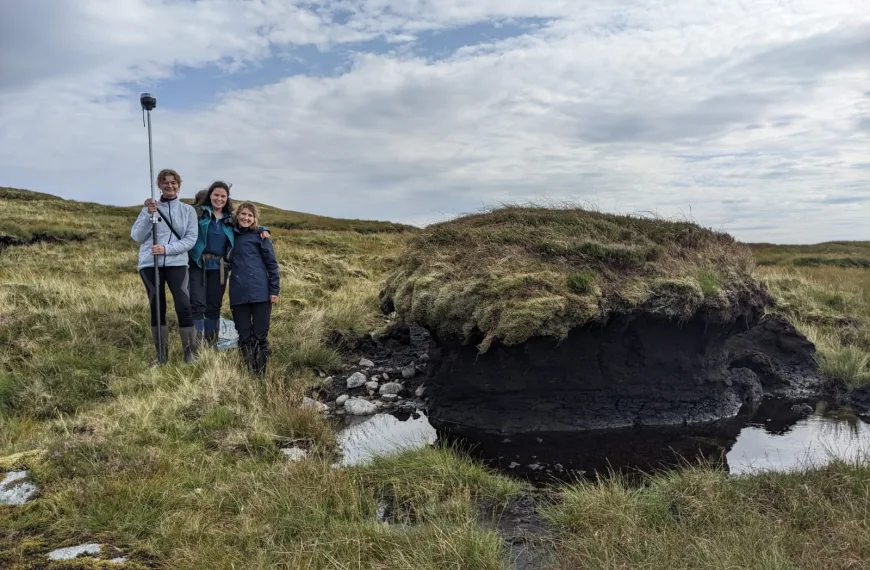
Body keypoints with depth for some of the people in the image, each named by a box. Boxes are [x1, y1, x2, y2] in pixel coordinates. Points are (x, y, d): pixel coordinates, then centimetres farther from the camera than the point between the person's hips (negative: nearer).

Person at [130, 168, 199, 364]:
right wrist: (149, 215, -13)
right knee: (156, 308, 6)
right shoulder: (150, 207, 8)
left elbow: (191, 239, -2)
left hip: (177, 264, -1)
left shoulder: (188, 210, 6)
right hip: (150, 264, 1)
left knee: (184, 306, -12)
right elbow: (136, 236, 1)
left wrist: (167, 249, -14)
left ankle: (190, 353, -3)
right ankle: (161, 354, 15)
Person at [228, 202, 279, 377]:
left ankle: (261, 376, 7)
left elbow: (272, 263, 1)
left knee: (260, 336, -1)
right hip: (239, 295, 4)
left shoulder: (260, 236, 3)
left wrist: (274, 290, -5)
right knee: (244, 337, 5)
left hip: (261, 293, -4)